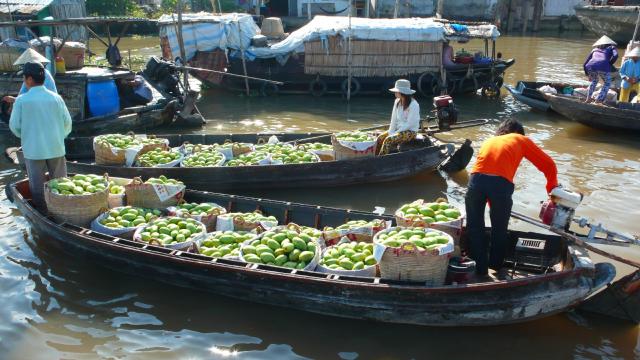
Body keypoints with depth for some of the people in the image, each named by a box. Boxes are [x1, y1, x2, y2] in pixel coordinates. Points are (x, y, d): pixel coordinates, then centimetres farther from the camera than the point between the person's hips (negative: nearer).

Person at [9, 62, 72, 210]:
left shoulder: (21, 100, -9)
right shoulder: (56, 98, -5)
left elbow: (14, 126, -3)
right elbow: (67, 122, 0)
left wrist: (25, 137, 16)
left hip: (33, 149, -2)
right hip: (55, 148, 2)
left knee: (37, 185, 10)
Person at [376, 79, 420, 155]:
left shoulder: (413, 104, -17)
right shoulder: (397, 102, 5)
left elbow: (410, 124, -19)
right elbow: (394, 119, 7)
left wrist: (396, 133, -18)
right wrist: (391, 132, -7)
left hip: (410, 131, -8)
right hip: (398, 129, 8)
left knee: (388, 140, -27)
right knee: (380, 138, -12)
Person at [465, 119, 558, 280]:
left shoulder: (489, 141, 35)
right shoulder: (521, 140, 26)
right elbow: (548, 164, 23)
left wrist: (490, 202, 47)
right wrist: (553, 189, 39)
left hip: (476, 179, 2)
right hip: (501, 184, -2)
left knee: (475, 226, 18)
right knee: (500, 229, 19)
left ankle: (481, 269, 26)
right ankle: (497, 267, 36)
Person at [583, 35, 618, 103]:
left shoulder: (594, 49, 35)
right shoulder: (612, 47, 28)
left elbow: (585, 64, 31)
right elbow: (615, 55, 4)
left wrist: (588, 75, 42)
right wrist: (609, 65, 16)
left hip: (591, 66, 3)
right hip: (603, 66, -3)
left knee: (594, 80, 32)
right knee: (607, 83, 20)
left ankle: (588, 98, 24)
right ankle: (599, 100, 9)